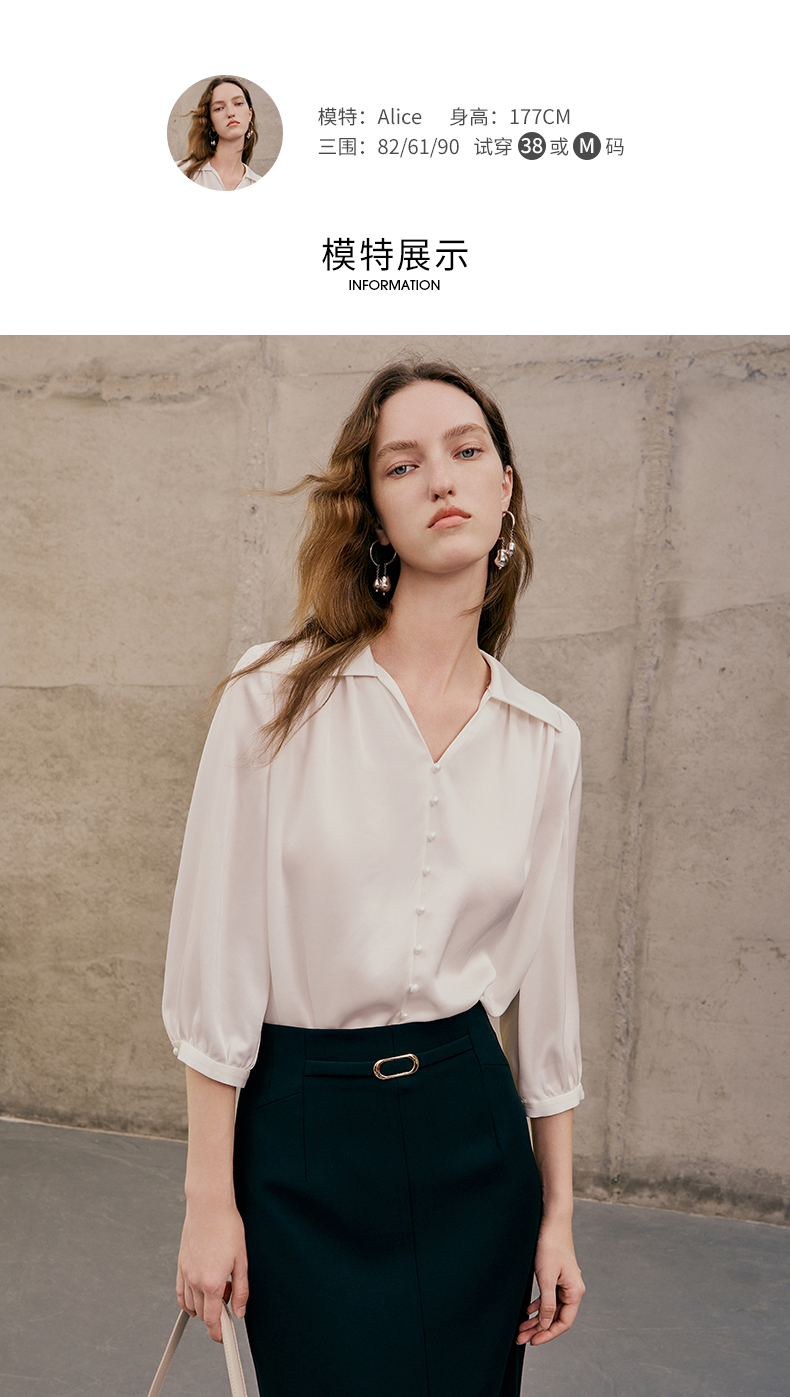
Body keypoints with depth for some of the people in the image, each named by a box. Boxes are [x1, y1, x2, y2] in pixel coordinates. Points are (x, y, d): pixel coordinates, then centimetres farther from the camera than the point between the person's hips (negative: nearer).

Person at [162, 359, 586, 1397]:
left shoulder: (546, 741, -1)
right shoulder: (277, 696, -11)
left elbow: (544, 976, 5)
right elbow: (216, 950, -9)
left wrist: (559, 1211, 9)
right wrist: (210, 1195, -6)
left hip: (474, 1127, 3)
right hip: (302, 1133, -3)